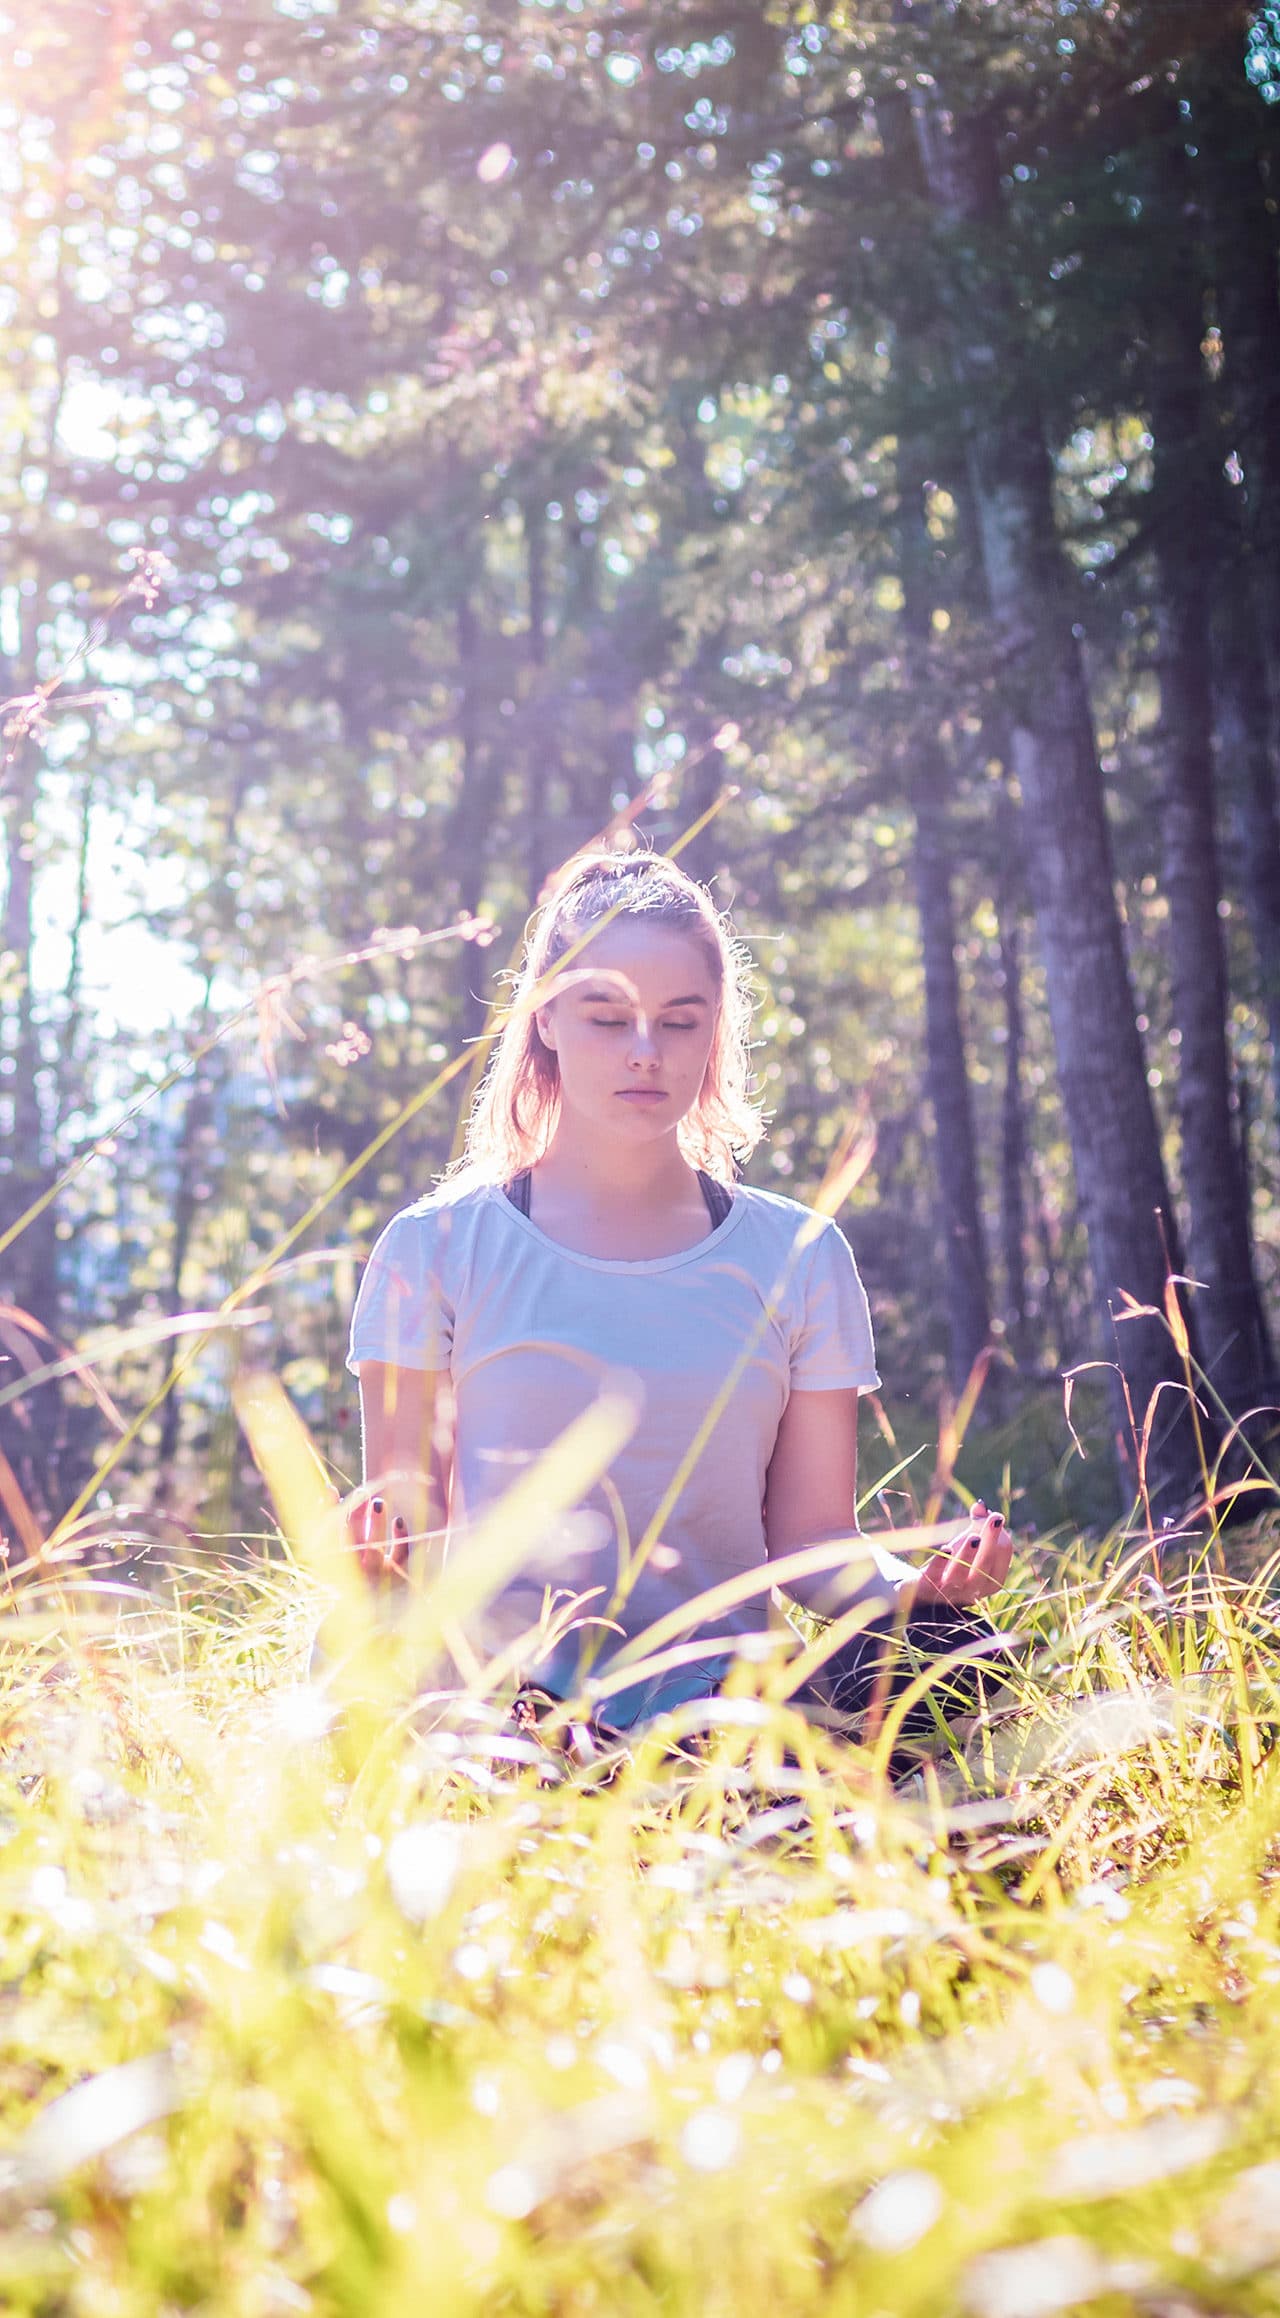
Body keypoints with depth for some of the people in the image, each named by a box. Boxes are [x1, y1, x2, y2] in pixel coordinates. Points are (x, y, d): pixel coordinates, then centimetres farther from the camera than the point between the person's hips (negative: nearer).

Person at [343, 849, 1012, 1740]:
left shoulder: (797, 1257, 12)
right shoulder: (440, 1248, 6)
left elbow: (812, 1536, 9)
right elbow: (408, 1507, 6)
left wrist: (915, 1586, -13)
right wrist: (378, 1550, -19)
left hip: (724, 1698, 1)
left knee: (951, 1652, -31)